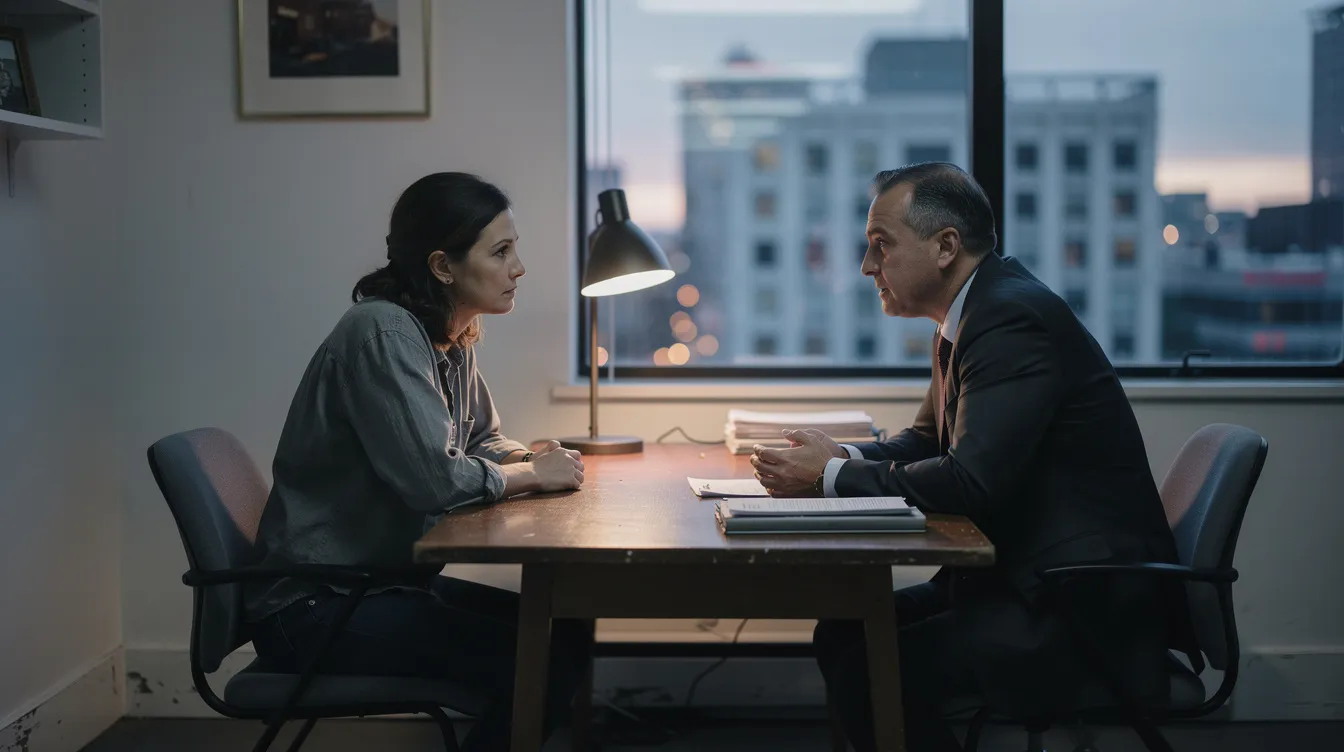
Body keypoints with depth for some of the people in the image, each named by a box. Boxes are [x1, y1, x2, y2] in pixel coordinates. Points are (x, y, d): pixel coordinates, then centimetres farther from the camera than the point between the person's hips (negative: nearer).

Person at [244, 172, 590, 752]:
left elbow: (482, 442, 20)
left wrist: (536, 459, -2)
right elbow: (435, 479, -28)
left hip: (390, 580, 9)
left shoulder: (452, 339, 7)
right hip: (316, 607, -9)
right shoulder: (382, 335, -20)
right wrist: (532, 474, -11)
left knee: (568, 633, 0)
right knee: (543, 662, -19)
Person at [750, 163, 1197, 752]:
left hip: (1090, 608, -10)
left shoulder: (1015, 316, -20)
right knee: (842, 630, 3)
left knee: (868, 669, -21)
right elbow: (930, 440, 21)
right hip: (1024, 575, 10)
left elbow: (971, 480, -28)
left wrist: (832, 477, -16)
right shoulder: (971, 315, 11)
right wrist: (843, 457, 0)